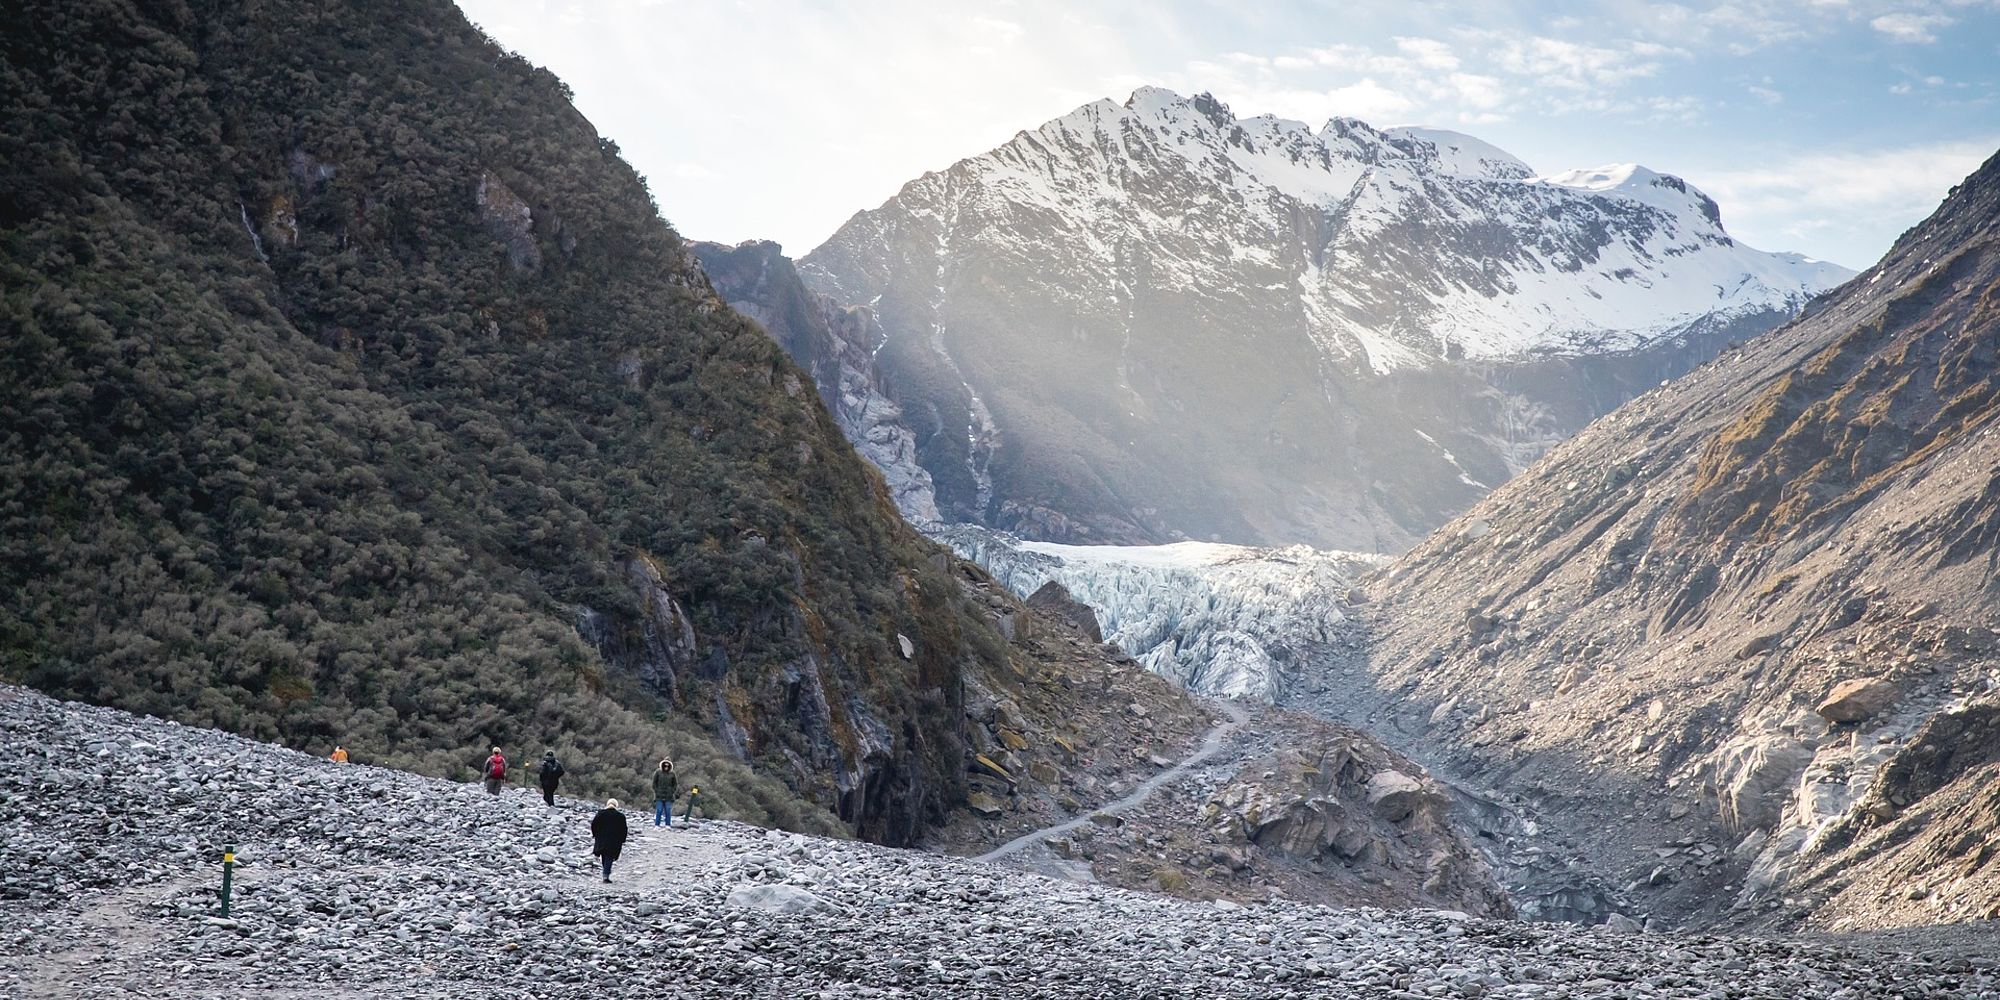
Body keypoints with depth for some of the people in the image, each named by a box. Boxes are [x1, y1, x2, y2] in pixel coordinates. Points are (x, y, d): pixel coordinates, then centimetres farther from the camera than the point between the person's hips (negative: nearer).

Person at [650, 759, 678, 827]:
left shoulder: (672, 774, 4)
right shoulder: (658, 773, 1)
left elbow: (675, 784, 12)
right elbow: (654, 783, 6)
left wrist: (672, 792, 1)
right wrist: (656, 791, -2)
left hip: (668, 796, 1)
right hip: (659, 796, -1)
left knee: (668, 811, -1)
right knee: (659, 811, -5)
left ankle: (668, 825, 5)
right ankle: (657, 825, -1)